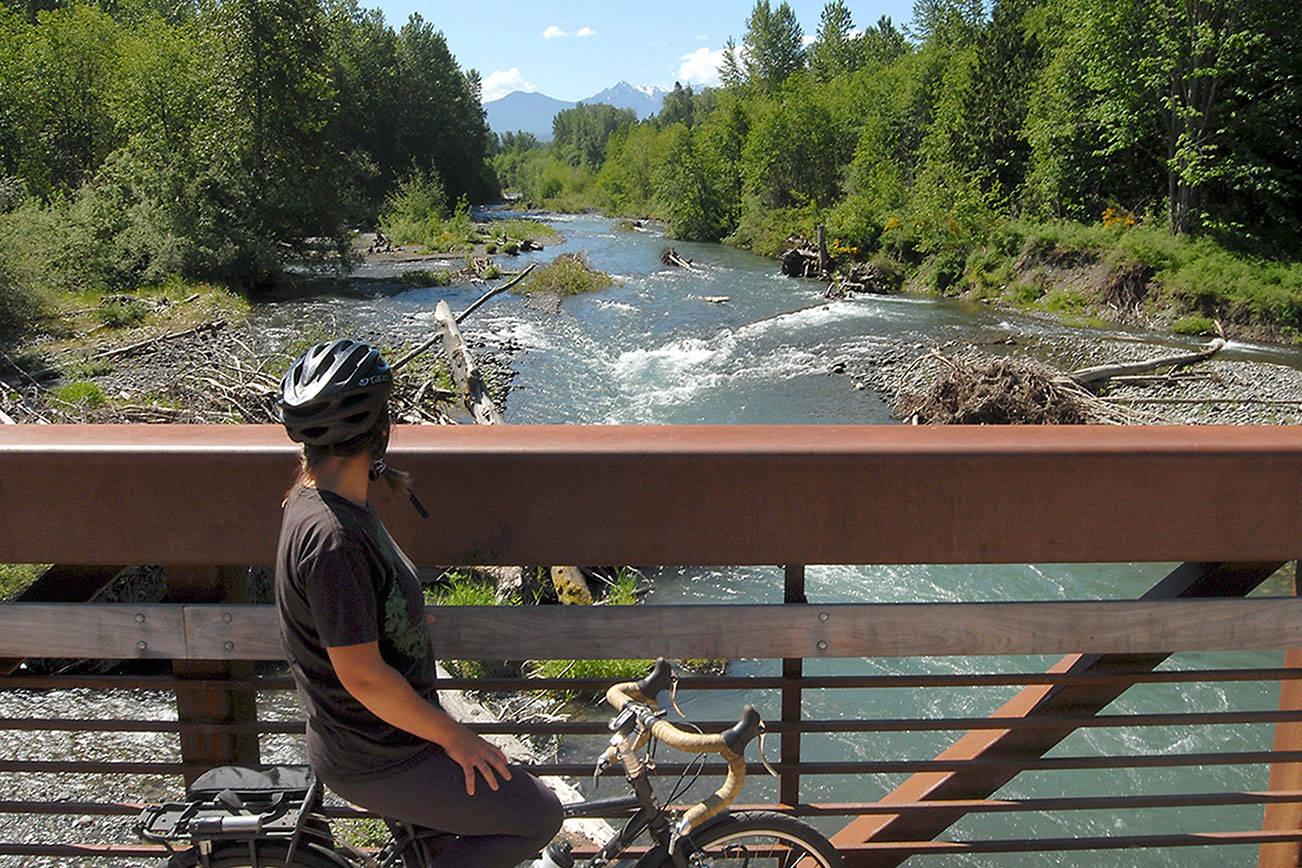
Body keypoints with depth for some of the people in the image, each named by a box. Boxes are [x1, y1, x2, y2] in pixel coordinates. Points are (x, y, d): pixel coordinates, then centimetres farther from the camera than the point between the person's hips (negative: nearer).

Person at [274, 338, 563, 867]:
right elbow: (362, 676, -27)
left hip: (377, 736, 10)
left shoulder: (316, 498, -1)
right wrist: (453, 736, -18)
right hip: (377, 762, -10)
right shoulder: (331, 536, -30)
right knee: (538, 817, 0)